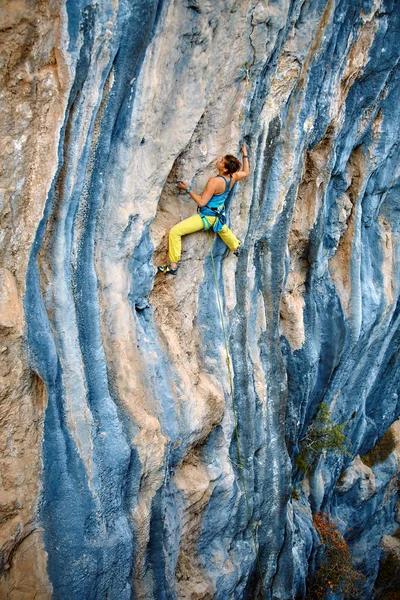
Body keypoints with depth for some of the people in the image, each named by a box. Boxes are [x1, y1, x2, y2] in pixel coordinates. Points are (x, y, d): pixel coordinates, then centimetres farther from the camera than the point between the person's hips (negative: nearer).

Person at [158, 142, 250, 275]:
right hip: (219, 215, 8)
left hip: (206, 217, -8)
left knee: (174, 232, -10)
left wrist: (187, 189, -22)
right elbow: (246, 172, 12)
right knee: (222, 229, 44)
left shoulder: (215, 181, -32)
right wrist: (245, 154, 20)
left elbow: (201, 202, -30)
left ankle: (173, 266, -7)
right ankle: (236, 247, 72)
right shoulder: (233, 177, -10)